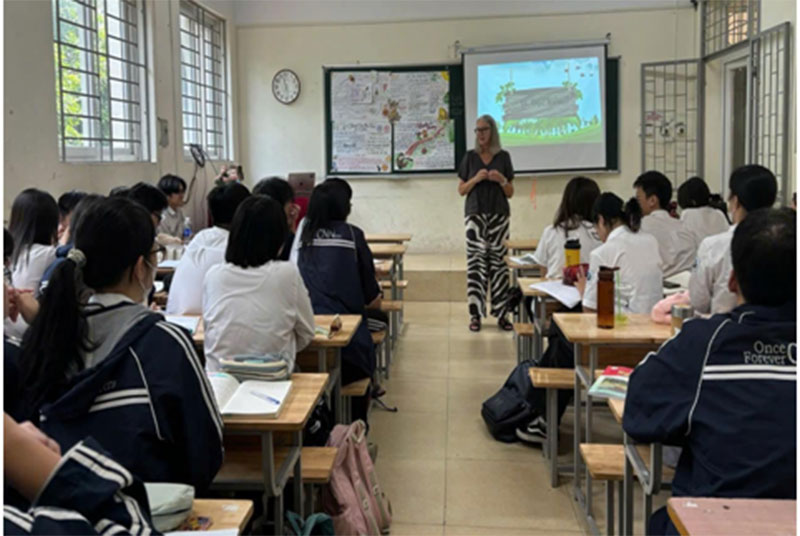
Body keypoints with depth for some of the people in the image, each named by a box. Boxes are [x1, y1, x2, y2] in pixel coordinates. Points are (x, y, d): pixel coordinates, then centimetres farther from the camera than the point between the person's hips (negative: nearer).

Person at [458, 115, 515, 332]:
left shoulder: (503, 157, 8)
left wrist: (502, 180, -9)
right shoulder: (470, 157, 8)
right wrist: (476, 178, -9)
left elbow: (510, 192, 10)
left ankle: (500, 313, 3)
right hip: (475, 214, 0)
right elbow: (461, 190, 7)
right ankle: (476, 314, -4)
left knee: (498, 261, -2)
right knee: (476, 261, -7)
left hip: (499, 214, 1)